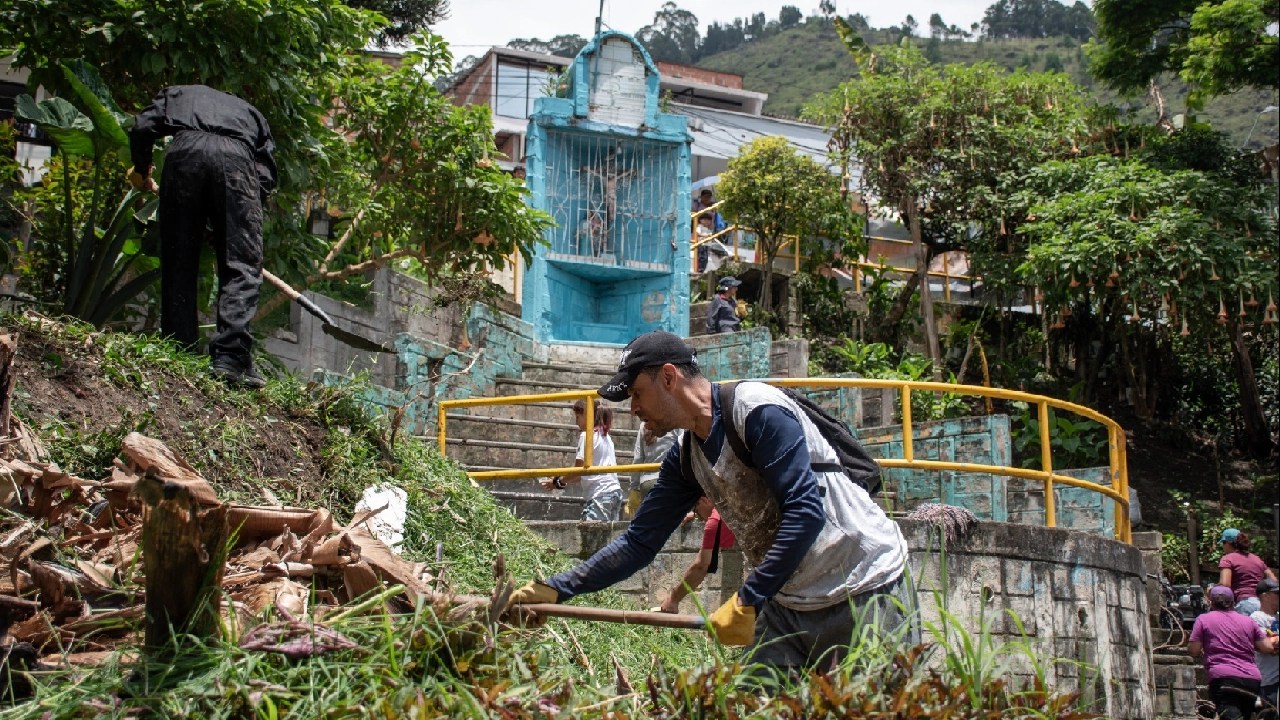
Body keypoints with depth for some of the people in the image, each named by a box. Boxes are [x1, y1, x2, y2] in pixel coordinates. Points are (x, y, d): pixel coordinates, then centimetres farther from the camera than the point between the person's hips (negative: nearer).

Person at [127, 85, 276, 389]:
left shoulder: (176, 93, 37)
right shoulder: (249, 111, 39)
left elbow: (142, 128, 17)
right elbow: (267, 172, 23)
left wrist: (141, 171, 34)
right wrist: (248, 211, 31)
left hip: (184, 153, 0)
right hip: (236, 159, 0)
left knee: (178, 264, 8)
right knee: (242, 267, -4)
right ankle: (231, 356, -18)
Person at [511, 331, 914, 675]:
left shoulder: (758, 411, -16)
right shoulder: (685, 459, 8)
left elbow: (806, 512, -24)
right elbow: (638, 544, 12)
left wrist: (747, 602, -22)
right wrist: (555, 590, 5)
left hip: (867, 592, -7)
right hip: (788, 604, 7)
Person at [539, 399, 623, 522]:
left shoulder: (587, 435, -5)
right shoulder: (605, 436, 20)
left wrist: (557, 482, 6)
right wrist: (564, 481, 18)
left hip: (600, 494, -9)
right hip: (615, 491, 9)